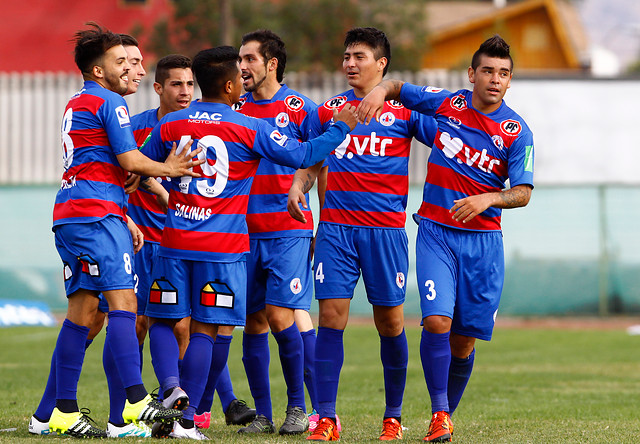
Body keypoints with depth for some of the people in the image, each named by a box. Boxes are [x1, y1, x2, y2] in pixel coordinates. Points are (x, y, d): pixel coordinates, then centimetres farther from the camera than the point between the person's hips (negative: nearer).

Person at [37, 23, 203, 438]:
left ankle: (64, 412, 6)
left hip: (69, 216, 10)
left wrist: (124, 219, 28)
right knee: (123, 302, -15)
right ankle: (137, 401, -25)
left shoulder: (76, 105, 25)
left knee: (82, 310, 8)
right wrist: (168, 170, 6)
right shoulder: (109, 102, -5)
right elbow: (129, 160, -11)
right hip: (96, 214, -10)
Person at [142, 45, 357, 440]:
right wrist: (340, 128, 10)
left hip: (175, 242, 2)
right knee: (204, 329, 1)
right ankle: (185, 419, -2)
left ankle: (172, 388, -14)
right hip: (224, 245, -2)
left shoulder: (169, 125, 5)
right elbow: (302, 156, -2)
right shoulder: (250, 129, -5)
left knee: (162, 322, 11)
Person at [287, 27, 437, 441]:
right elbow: (310, 162, 20)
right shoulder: (328, 110, 12)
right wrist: (298, 186, 0)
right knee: (331, 317, -7)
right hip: (336, 227, 1)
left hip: (386, 228, -1)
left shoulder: (404, 109, 5)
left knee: (390, 321, 2)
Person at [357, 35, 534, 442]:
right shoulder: (445, 104, 1)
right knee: (437, 320, -18)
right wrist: (381, 92, -7)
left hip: (483, 237, 0)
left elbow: (522, 193, -7)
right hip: (436, 232, 0)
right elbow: (399, 88, 16)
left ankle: (449, 411, 24)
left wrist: (489, 199, -26)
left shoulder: (517, 132, -3)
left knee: (464, 340, 3)